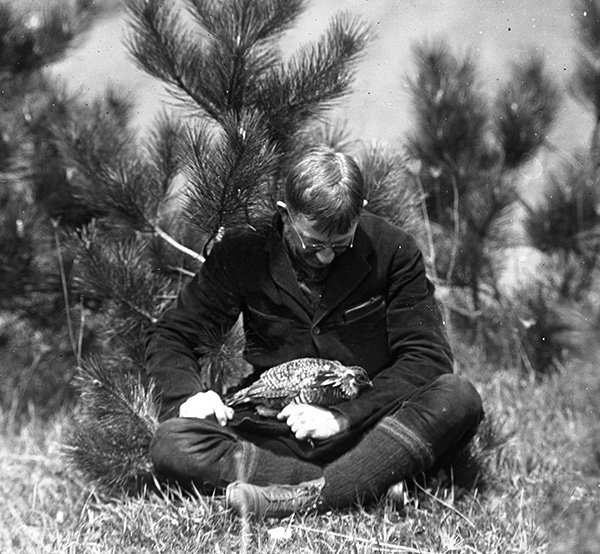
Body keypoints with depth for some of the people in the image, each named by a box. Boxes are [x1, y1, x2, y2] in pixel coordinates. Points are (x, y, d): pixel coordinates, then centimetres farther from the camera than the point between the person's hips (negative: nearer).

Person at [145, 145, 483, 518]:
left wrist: (343, 417, -18)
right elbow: (170, 336, 5)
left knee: (459, 399, -29)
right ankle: (369, 485, -33)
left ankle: (308, 496, -40)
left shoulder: (392, 250, -4)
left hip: (366, 428, 0)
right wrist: (189, 392, -17)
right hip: (274, 429, 1)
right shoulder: (243, 253, -2)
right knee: (172, 444, -27)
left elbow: (427, 356, -7)